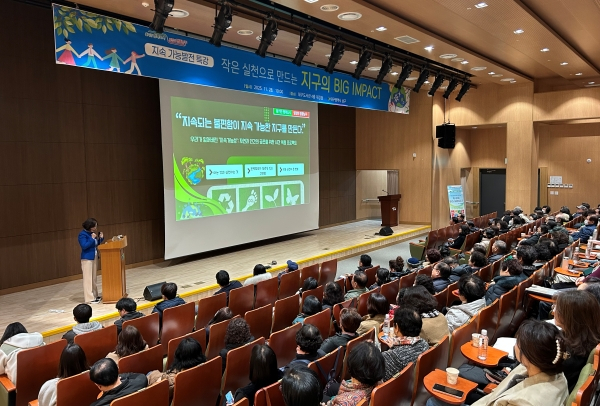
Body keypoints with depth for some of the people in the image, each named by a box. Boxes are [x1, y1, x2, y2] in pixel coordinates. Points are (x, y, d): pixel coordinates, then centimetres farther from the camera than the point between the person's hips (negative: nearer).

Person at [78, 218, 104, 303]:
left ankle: (94, 295, 22)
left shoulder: (92, 233, 9)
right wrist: (92, 239, -22)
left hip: (94, 257, 9)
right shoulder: (82, 234, -13)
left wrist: (101, 238, 3)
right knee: (88, 278, -7)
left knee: (93, 278, 14)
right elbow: (84, 246, -22)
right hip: (87, 258, -9)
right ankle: (89, 298, -5)